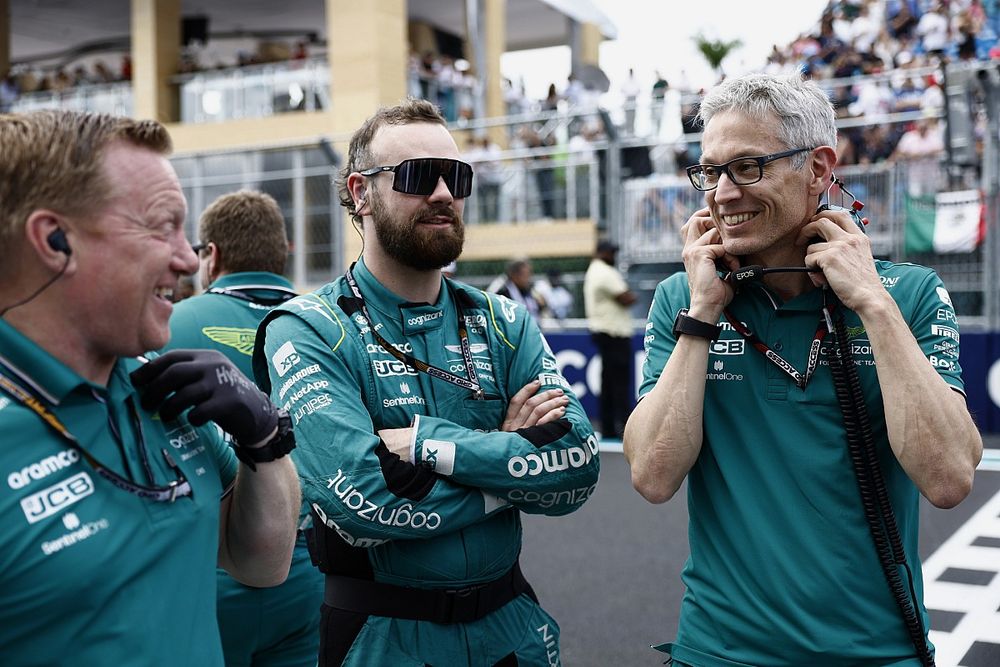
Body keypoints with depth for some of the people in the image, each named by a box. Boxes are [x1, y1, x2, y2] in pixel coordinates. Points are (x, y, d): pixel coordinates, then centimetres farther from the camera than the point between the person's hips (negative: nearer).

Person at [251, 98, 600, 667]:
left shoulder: (506, 324, 0)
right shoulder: (309, 330, -13)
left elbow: (578, 467, -13)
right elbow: (360, 503, -26)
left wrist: (428, 443, -22)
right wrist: (512, 455, -15)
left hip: (509, 621, 4)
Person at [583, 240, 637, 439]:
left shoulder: (591, 272, 18)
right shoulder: (606, 273, -15)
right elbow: (626, 299, -16)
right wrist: (632, 296, 4)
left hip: (600, 331, 10)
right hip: (614, 333, -10)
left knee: (608, 381, 10)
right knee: (620, 380, -9)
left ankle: (608, 428, 13)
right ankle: (624, 425, -9)